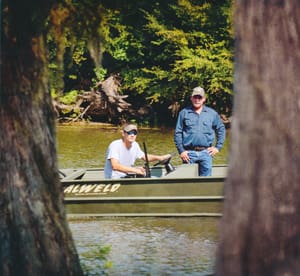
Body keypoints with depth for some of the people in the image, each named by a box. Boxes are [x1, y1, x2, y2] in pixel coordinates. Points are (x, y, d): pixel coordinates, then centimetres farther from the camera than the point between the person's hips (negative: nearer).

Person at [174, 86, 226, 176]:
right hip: (189, 153, -1)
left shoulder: (212, 113, 9)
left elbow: (221, 129, 16)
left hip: (206, 153, 1)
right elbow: (177, 133, 3)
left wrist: (218, 147, 7)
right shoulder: (184, 113, 5)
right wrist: (181, 151, -4)